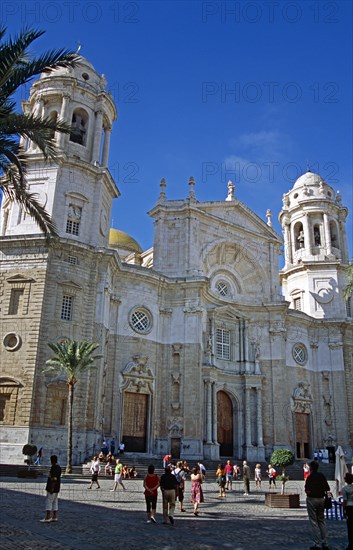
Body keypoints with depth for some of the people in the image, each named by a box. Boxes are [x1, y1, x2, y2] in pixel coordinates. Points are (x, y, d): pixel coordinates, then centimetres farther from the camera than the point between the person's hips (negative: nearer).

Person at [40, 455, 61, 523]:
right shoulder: (58, 467, 13)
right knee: (54, 502, 12)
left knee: (48, 502, -5)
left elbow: (54, 479, -23)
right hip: (56, 488, 10)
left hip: (52, 488, -10)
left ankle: (47, 518, -5)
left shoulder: (53, 467, -17)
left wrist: (52, 488, -23)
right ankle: (54, 517, 14)